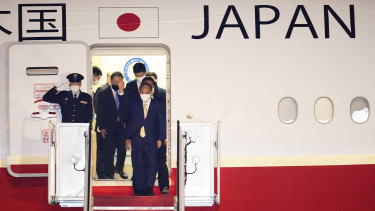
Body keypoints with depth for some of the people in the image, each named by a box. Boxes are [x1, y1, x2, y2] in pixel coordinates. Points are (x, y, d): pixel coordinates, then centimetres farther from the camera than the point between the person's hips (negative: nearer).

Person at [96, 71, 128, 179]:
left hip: (121, 126, 2)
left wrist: (121, 92, -10)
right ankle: (109, 172, 16)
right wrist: (101, 127, -5)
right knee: (109, 150, 1)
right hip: (108, 127, -2)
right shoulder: (103, 93, 0)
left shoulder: (124, 92, 6)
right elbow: (100, 112, -1)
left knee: (122, 148, 3)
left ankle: (119, 168, 27)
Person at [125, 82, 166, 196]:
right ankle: (139, 190, 11)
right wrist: (128, 137, 5)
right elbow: (129, 121, 10)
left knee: (152, 163, -10)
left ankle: (149, 188, 1)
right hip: (137, 139, 1)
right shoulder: (133, 104, 9)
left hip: (151, 140, -1)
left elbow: (161, 123, 6)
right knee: (137, 165, 3)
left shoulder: (156, 105, 7)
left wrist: (160, 138, -1)